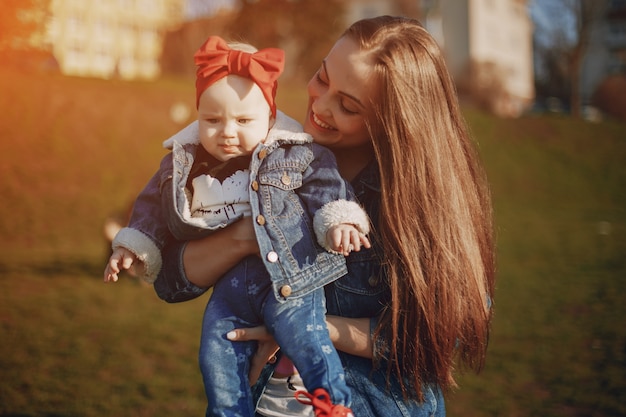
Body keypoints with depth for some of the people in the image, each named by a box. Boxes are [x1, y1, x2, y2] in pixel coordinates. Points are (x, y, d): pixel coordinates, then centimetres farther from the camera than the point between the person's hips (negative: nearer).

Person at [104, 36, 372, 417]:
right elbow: (154, 206, 19)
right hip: (228, 286, 4)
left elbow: (327, 189, 0)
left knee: (305, 339, -20)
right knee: (217, 357, 2)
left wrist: (338, 220, -17)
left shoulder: (296, 155, -2)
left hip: (290, 275, -4)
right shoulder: (182, 163, 8)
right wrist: (133, 246, 16)